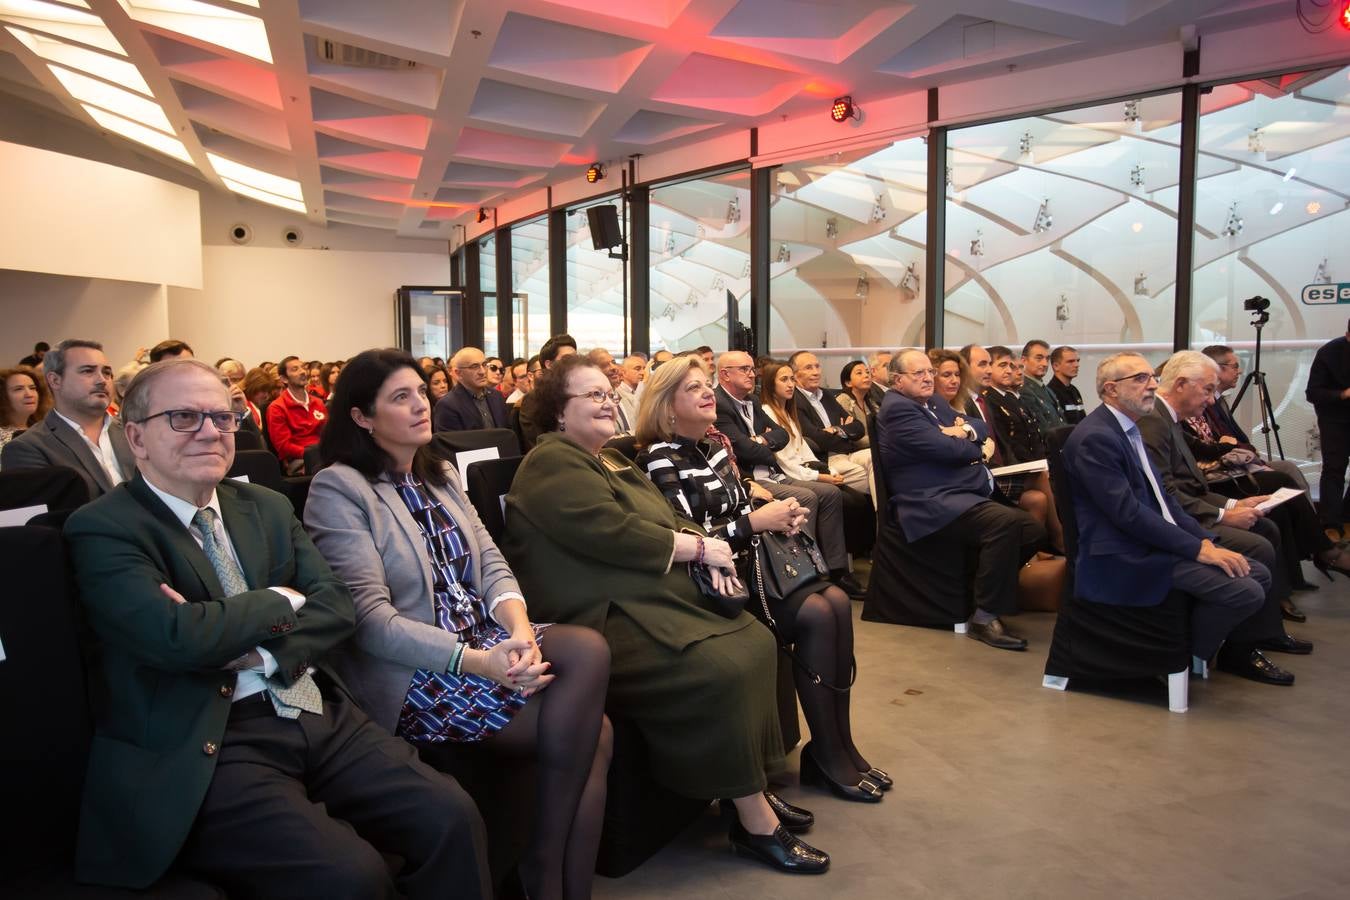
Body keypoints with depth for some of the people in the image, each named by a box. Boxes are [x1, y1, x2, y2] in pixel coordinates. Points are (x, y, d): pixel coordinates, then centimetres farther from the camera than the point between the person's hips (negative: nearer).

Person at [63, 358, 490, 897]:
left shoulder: (267, 507, 15)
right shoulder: (103, 529, -4)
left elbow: (336, 605, 7)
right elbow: (177, 637, -20)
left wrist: (254, 651, -12)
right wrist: (282, 602, -4)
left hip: (322, 716, 6)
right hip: (208, 746, -5)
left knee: (452, 817, -14)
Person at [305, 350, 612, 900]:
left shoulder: (441, 477, 17)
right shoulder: (338, 488, -7)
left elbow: (491, 565, 7)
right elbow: (370, 618, -17)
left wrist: (519, 629, -16)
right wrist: (478, 660, -28)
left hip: (482, 641, 7)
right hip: (410, 675, -7)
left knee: (586, 649, -22)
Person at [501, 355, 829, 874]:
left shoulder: (609, 459, 21)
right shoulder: (553, 466, -11)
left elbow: (663, 518, 18)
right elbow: (613, 534, -22)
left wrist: (701, 545, -5)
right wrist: (697, 548, -13)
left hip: (653, 598, 10)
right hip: (604, 617, -10)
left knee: (756, 643, -1)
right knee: (723, 668, -24)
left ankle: (757, 788, 8)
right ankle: (755, 823, -10)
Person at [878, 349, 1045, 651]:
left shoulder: (934, 402, 21)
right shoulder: (897, 409, -9)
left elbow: (981, 427, 19)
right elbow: (946, 448, -18)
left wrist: (966, 429, -5)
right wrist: (975, 449, 4)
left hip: (964, 495, 10)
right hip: (931, 505, -10)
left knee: (1032, 529, -4)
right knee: (1006, 521, -29)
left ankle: (982, 582, 16)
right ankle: (985, 617, -18)